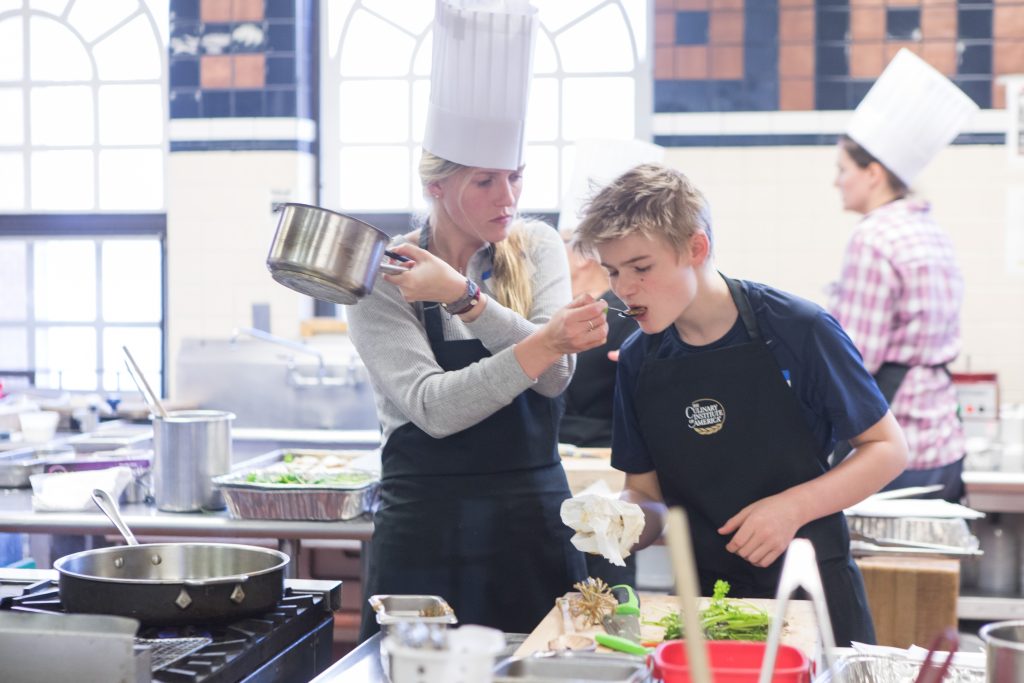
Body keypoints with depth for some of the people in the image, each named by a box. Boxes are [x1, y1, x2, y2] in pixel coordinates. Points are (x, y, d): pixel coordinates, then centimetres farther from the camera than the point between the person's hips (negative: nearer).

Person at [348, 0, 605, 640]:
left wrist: (462, 296, -23)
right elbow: (433, 407, -18)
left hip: (534, 522, 3)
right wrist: (545, 342, -28)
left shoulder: (536, 247, 3)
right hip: (426, 532, -2)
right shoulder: (381, 280, -6)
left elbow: (555, 375, -12)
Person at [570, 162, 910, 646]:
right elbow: (646, 492, 5)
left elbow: (887, 448, -8)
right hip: (705, 597, 3)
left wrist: (792, 507, -21)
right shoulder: (637, 361, -1)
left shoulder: (797, 331, -14)